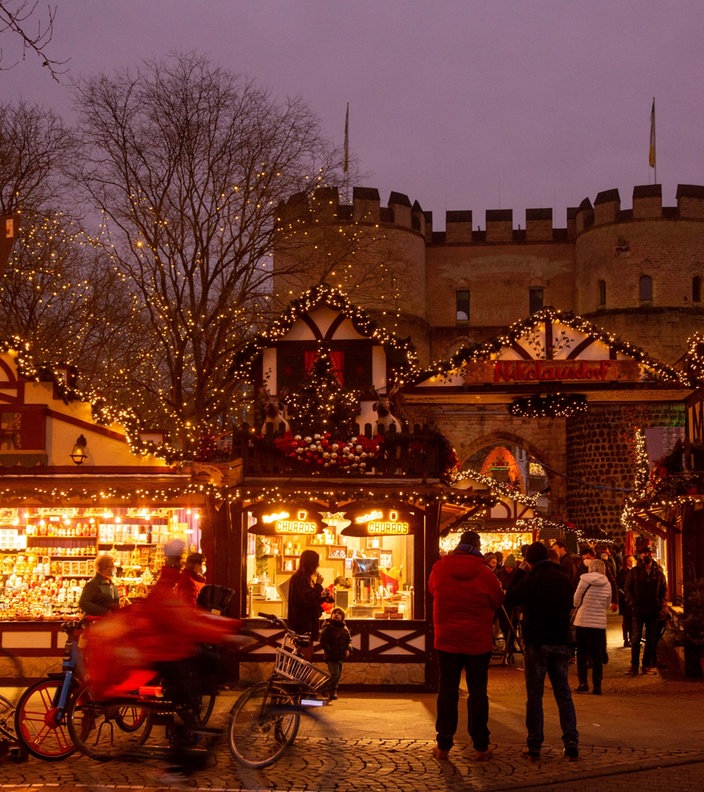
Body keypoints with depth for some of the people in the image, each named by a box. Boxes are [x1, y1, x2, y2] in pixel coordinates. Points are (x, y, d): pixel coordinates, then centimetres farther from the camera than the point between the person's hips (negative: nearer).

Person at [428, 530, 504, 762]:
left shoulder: (439, 568, -4)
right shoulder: (485, 572, -11)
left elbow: (431, 590, 13)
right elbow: (498, 601, 1)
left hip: (446, 640, 1)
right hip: (478, 641, -1)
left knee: (447, 690, 9)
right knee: (477, 691, 7)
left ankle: (443, 745, 9)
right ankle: (481, 746, 10)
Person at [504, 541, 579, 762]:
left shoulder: (531, 581, -10)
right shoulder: (564, 580, 6)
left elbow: (509, 600, -8)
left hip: (536, 643, -4)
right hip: (561, 643, 4)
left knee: (534, 695, 2)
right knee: (563, 694, 9)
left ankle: (534, 747, 1)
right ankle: (571, 745, 4)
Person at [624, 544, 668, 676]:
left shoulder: (658, 572, 7)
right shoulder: (634, 572, 2)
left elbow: (664, 589, 12)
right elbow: (627, 588, 3)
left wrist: (661, 604, -1)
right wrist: (632, 602, -9)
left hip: (653, 611, 2)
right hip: (638, 611, -2)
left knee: (651, 640, 7)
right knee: (635, 639, -4)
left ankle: (647, 665, 15)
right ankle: (634, 666, 1)